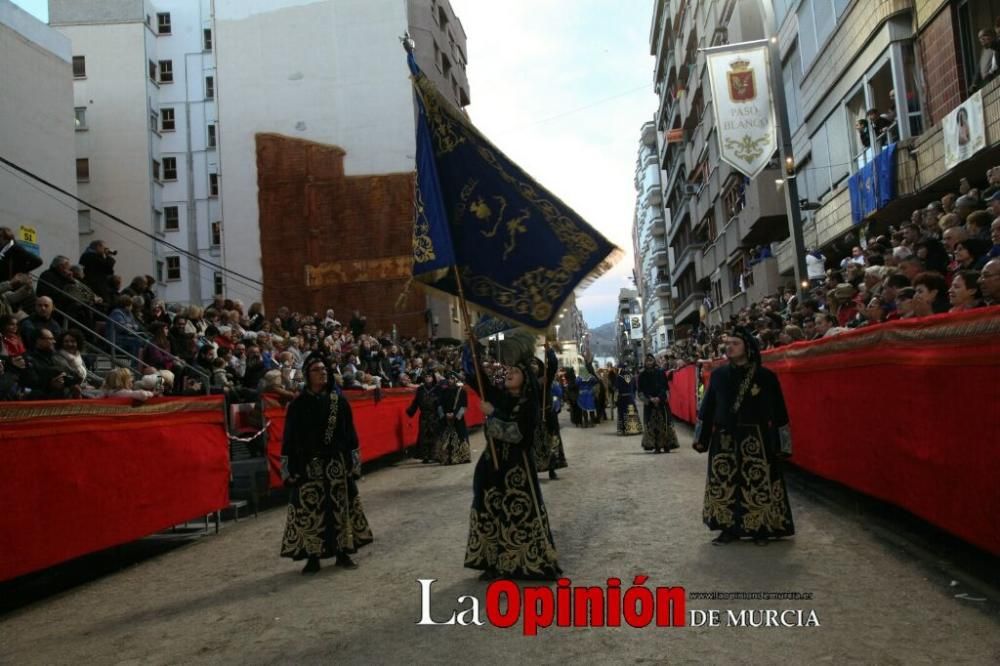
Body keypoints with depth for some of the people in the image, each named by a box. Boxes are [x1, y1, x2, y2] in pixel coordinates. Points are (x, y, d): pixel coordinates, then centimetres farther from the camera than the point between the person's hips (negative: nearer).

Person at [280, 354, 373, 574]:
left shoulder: (338, 400, 3)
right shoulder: (299, 403, -2)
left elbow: (349, 431, 7)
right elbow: (290, 436, -1)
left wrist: (354, 459, 5)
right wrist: (289, 466, -5)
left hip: (337, 463, 2)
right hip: (309, 465, -2)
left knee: (340, 506, 6)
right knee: (310, 509, 0)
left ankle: (342, 553, 18)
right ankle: (312, 557, 12)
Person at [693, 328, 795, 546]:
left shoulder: (766, 376, -5)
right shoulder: (718, 374, 4)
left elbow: (778, 411, -1)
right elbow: (708, 407, 9)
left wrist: (780, 442, -1)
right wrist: (702, 437, 9)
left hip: (756, 439, -3)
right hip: (724, 439, 3)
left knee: (758, 485, -2)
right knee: (723, 485, 5)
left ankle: (761, 529, 15)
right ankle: (729, 528, 18)